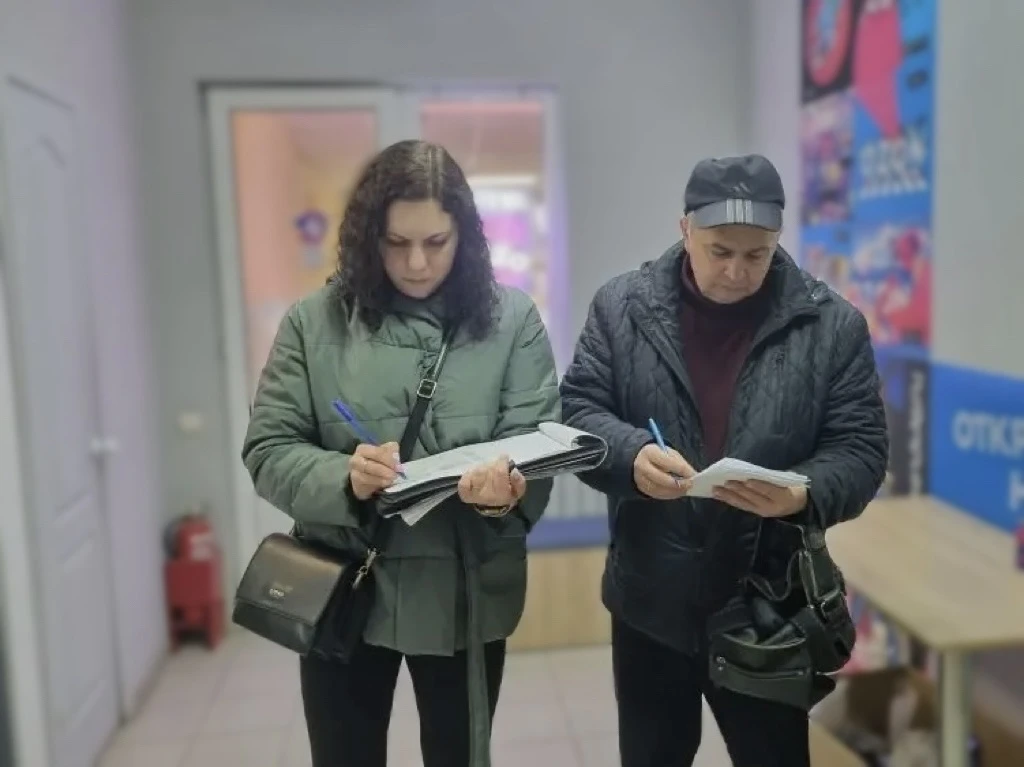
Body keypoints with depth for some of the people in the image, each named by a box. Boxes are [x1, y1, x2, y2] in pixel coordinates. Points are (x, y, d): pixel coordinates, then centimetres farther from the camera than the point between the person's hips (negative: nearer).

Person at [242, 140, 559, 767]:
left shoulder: (513, 319, -4)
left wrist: (506, 489, -30)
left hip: (466, 593, 0)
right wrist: (342, 478, -25)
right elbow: (268, 450, -4)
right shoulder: (315, 322, -4)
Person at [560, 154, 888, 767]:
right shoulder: (622, 307, -3)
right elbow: (577, 408, -3)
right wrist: (632, 455, -25)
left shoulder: (833, 324, -4)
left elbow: (861, 447, -3)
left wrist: (803, 495, -24)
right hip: (651, 601, 1)